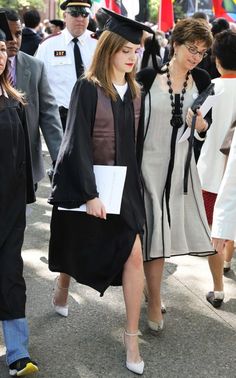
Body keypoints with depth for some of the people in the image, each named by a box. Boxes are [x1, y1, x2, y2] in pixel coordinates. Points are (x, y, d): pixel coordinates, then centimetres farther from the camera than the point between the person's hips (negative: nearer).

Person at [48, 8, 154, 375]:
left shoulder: (135, 93, 6)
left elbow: (135, 142, 12)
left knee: (134, 255, -7)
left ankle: (132, 337, 3)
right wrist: (89, 193, -19)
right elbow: (78, 143, -15)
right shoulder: (87, 88, -11)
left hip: (123, 184, 4)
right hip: (85, 183, -4)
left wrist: (134, 186, 12)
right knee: (76, 249, 14)